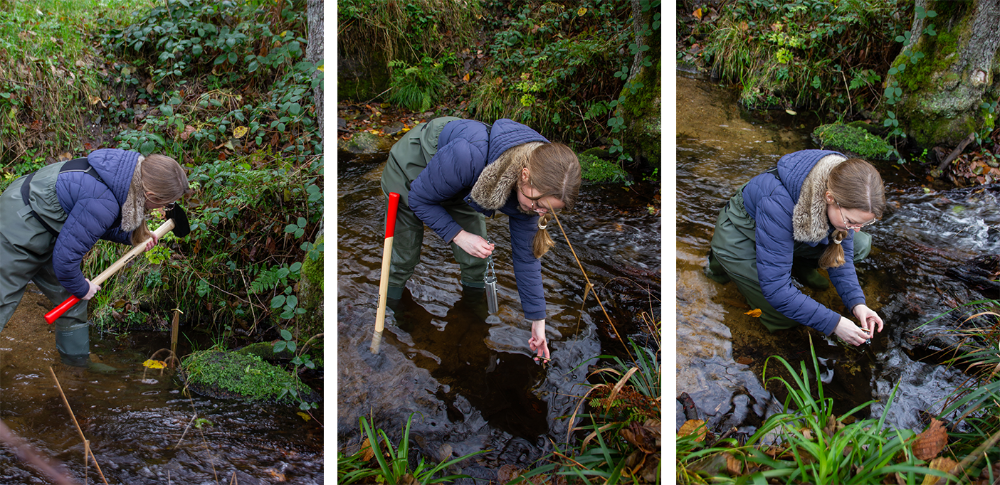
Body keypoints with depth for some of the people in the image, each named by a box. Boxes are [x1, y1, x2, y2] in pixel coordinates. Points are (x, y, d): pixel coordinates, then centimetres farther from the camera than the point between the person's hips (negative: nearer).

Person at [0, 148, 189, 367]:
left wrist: (131, 236, -1)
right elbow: (66, 255, -28)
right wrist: (80, 287, -10)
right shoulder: (103, 203, -36)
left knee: (71, 298, 14)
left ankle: (77, 359, 28)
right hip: (19, 233, -9)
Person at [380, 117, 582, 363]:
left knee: (475, 263, 1)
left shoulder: (530, 193, -26)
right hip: (411, 171, -4)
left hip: (460, 192, 5)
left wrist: (538, 320, -8)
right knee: (403, 259, 5)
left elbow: (526, 257, -12)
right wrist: (459, 235, -33)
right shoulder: (468, 157, -47)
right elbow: (419, 199, -28)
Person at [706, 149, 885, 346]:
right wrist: (833, 323, -35)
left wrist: (856, 303, -23)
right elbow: (775, 289, -37)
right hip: (740, 238, -5)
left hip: (791, 235, 6)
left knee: (861, 245, -11)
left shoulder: (844, 202, -24)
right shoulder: (779, 204, -43)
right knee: (787, 316, -19)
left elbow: (840, 254, -8)